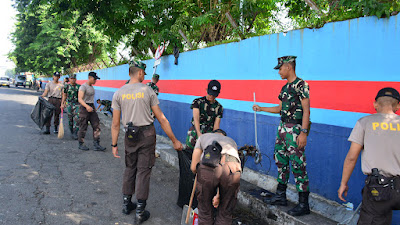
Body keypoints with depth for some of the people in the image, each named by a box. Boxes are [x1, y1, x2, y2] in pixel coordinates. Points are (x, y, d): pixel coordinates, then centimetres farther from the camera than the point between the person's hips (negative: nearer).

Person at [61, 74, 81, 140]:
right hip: (69, 104, 1)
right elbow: (64, 95, 13)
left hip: (77, 104, -1)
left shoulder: (79, 87, 4)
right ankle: (72, 132, 24)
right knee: (70, 119, 8)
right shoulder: (66, 86, 6)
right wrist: (62, 103, 6)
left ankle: (75, 133, -10)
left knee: (77, 118, -13)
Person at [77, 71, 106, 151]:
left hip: (91, 108, 8)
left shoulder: (91, 86, 14)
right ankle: (81, 144, 17)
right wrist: (87, 106, -39)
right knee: (83, 127, 2)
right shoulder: (83, 86, -13)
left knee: (96, 126, -1)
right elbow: (80, 99, -24)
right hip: (84, 108, -8)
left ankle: (96, 145, 1)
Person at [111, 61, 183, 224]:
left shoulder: (118, 93, 1)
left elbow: (115, 124, 1)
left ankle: (126, 204, 30)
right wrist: (174, 141, 0)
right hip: (147, 134, -3)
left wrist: (114, 145, 11)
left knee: (129, 168, 18)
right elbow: (162, 119, -6)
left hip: (130, 135, 3)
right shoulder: (147, 91, -6)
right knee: (143, 170, 3)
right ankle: (140, 212, 9)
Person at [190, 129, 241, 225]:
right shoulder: (232, 141, 41)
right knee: (225, 213, 22)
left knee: (205, 210, 22)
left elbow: (193, 168, 30)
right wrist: (218, 195, 41)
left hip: (209, 168, -1)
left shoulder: (203, 136, 36)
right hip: (232, 170, 2)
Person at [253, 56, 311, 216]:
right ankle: (281, 196, 27)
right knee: (280, 161, 14)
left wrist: (303, 132, -22)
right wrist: (261, 108, 23)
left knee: (298, 165, -6)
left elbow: (306, 110, -16)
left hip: (295, 129, -9)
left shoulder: (301, 85, -12)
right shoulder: (286, 87, 15)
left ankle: (304, 204, 3)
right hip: (282, 128, 9)